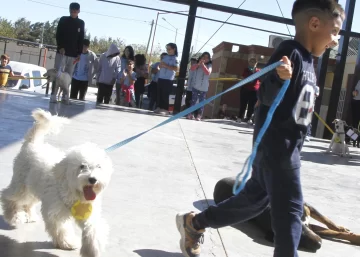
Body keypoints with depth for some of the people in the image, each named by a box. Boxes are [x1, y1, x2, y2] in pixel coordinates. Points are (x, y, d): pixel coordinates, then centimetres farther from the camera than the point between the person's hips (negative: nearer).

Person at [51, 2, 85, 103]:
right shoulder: (63, 20, 4)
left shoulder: (81, 23, 10)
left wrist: (79, 54, 2)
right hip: (62, 51, -2)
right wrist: (60, 47, -14)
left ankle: (64, 96, 7)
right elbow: (58, 35, 0)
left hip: (73, 54, 2)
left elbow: (81, 39, 9)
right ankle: (53, 95, -9)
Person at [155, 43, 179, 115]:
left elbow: (176, 68, -17)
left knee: (165, 94, -5)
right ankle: (159, 107, 15)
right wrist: (161, 65, -6)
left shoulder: (175, 58, -6)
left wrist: (166, 66, -20)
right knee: (159, 93, 7)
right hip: (161, 77, 7)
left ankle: (165, 109, -1)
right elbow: (160, 65, 19)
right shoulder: (165, 57, 15)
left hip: (169, 79, -7)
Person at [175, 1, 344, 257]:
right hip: (275, 143, -10)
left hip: (289, 144, 10)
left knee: (255, 198, 17)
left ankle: (193, 223, 31)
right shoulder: (290, 51, -15)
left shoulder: (309, 61, 13)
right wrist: (281, 78, -41)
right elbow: (267, 96, -25)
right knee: (290, 207, -7)